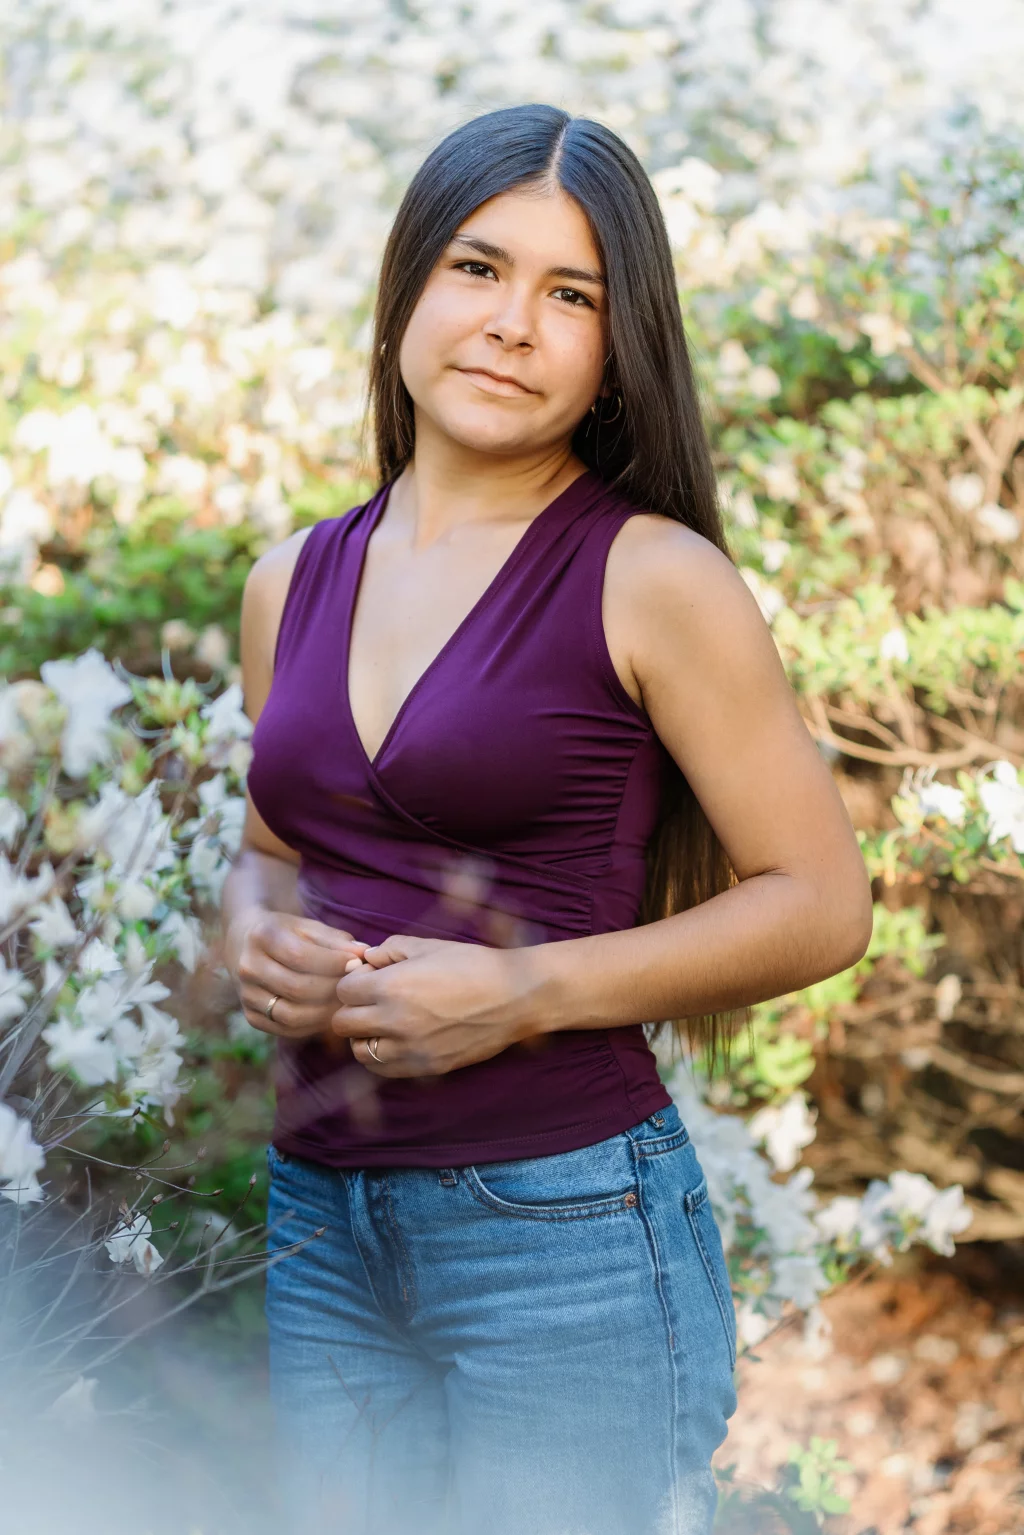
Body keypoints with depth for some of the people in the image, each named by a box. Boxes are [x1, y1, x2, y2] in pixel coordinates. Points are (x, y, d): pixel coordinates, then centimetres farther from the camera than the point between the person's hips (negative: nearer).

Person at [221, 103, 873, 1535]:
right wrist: (257, 936, -1)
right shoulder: (291, 584, 8)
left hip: (563, 1220, -5)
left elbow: (823, 901, -8)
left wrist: (526, 993, -16)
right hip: (318, 1221, 5)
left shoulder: (650, 579, -8)